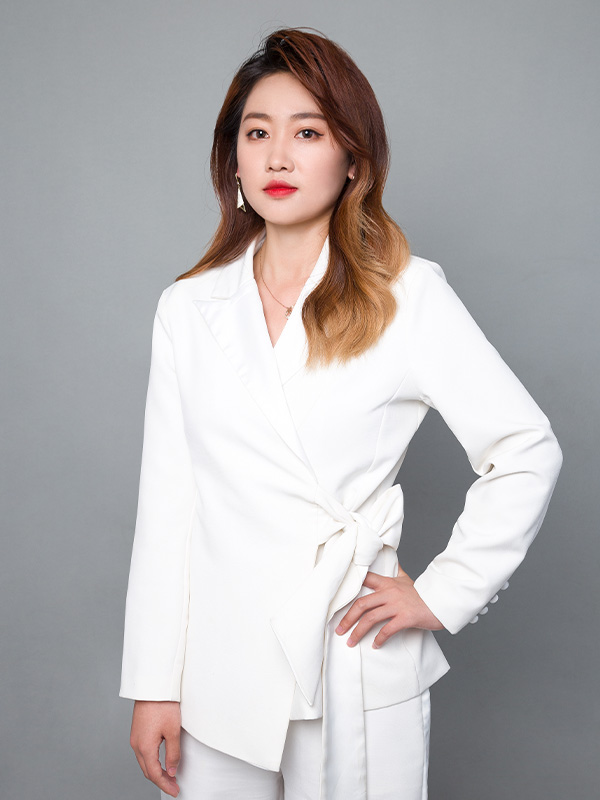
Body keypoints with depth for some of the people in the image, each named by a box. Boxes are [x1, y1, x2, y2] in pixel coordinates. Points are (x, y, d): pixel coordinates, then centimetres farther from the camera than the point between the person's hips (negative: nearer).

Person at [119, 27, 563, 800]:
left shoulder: (408, 294, -4)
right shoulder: (187, 308, 3)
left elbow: (527, 452, -2)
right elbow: (166, 502, 2)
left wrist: (443, 593, -5)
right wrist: (154, 684, 1)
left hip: (358, 668, -2)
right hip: (218, 671, 2)